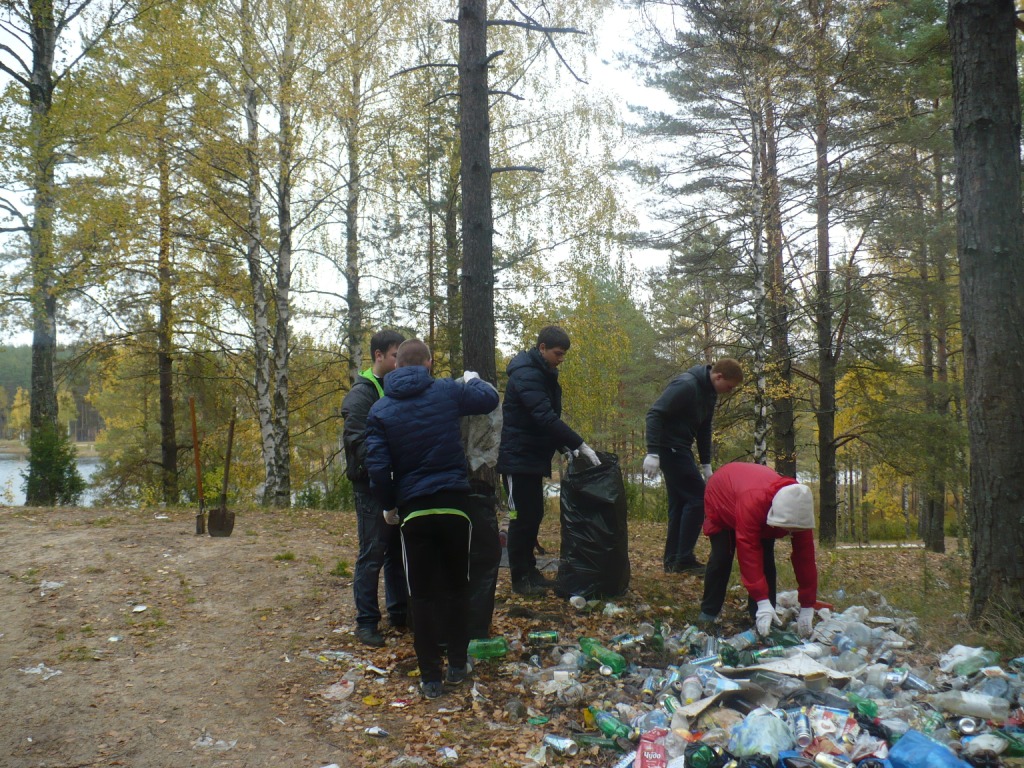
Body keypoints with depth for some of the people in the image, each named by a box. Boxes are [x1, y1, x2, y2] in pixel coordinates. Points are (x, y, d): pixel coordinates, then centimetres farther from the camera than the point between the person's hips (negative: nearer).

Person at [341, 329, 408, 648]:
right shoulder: (361, 394, -10)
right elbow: (357, 442, -18)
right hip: (372, 486, -7)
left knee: (399, 551, 15)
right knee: (372, 555, -1)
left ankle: (399, 612, 27)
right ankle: (366, 622, 8)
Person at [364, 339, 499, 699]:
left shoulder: (380, 410, -2)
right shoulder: (448, 391, -3)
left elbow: (377, 466, -8)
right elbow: (490, 398, 10)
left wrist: (388, 506, 6)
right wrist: (473, 379, 31)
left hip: (413, 510, 0)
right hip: (454, 503, 1)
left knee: (423, 594, 8)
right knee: (455, 587, 17)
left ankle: (430, 677, 11)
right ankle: (458, 665, 25)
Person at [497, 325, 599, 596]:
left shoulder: (543, 375, 12)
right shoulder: (527, 376, -20)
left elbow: (549, 417, 16)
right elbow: (546, 418, -29)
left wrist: (567, 447, 3)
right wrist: (580, 445, -30)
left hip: (533, 458, 9)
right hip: (518, 459, -9)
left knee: (534, 515, 13)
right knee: (522, 518, -4)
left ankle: (529, 571, 22)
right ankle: (520, 578, 5)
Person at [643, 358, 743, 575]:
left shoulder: (709, 392, 10)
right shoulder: (686, 385, -20)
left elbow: (704, 429, 19)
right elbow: (654, 414, -24)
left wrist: (706, 465, 18)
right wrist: (652, 453, -29)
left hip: (680, 449, 10)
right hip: (669, 446, -10)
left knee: (679, 502, 11)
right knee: (697, 498, -8)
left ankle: (672, 560, 17)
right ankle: (684, 559, -2)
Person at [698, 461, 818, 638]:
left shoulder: (798, 510, -32)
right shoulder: (753, 502, -50)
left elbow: (805, 557, -25)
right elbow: (748, 552, -49)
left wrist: (807, 607, -24)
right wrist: (762, 601, -51)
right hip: (721, 496, -4)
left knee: (766, 560, -11)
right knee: (721, 558, -13)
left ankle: (765, 618, -3)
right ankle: (708, 614, 3)